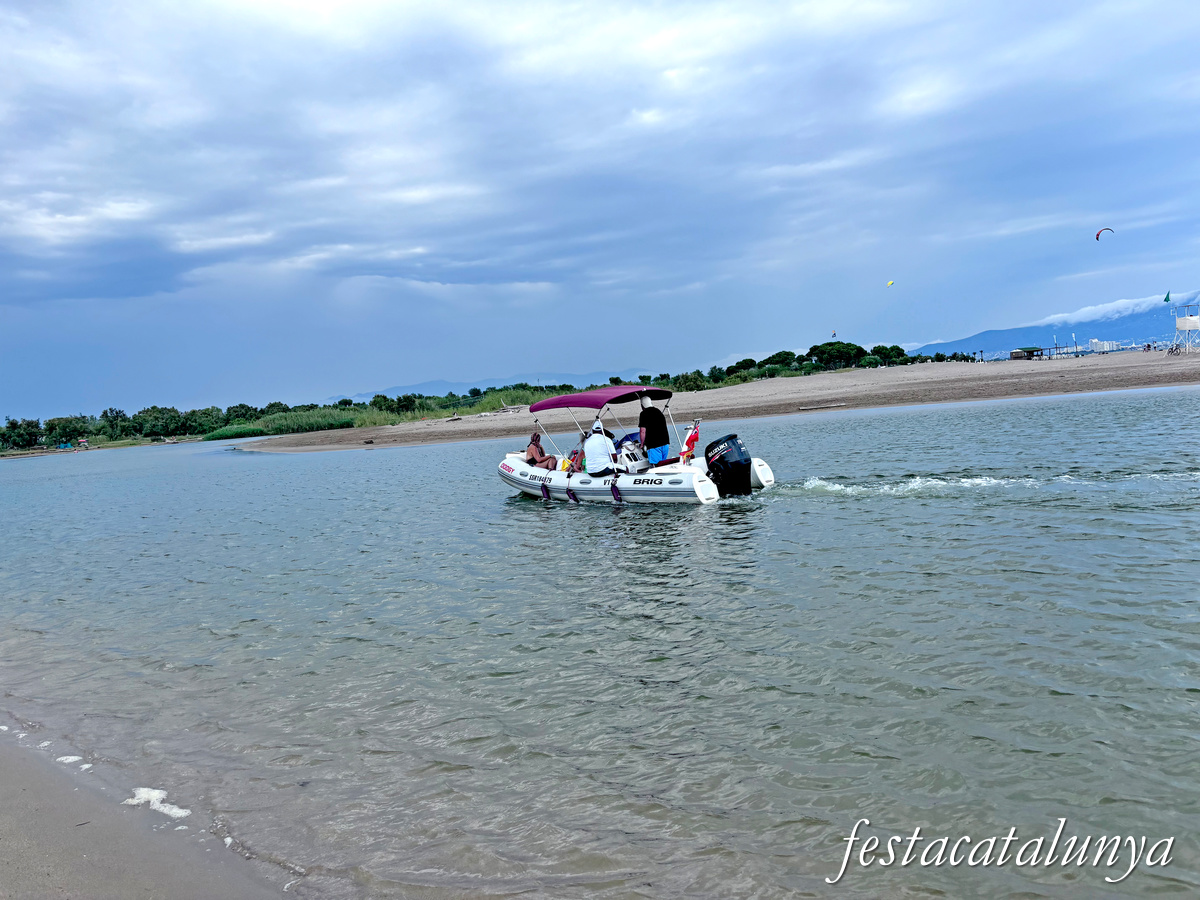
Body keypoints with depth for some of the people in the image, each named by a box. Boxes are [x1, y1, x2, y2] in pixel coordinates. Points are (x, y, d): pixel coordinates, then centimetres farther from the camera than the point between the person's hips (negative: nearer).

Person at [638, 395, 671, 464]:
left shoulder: (644, 414, -5)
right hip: (665, 443, 7)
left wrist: (642, 444, 3)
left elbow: (643, 431, -10)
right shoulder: (659, 411, 17)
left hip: (653, 445, -7)